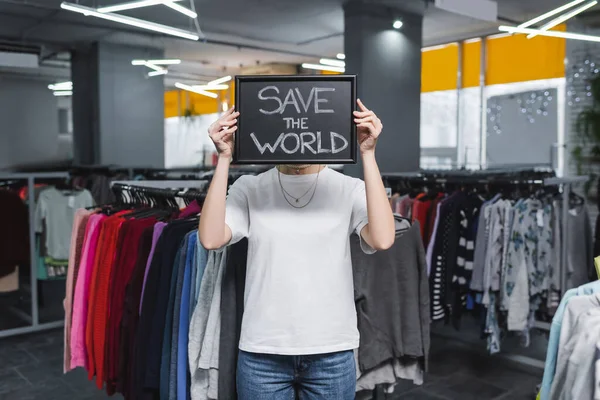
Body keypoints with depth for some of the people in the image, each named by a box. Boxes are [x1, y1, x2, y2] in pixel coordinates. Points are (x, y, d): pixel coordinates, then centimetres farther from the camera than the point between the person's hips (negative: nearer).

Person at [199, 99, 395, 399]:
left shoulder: (350, 189, -2)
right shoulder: (249, 188, 0)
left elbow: (383, 239, -19)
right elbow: (210, 239, -15)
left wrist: (367, 154, -20)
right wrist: (224, 159, -17)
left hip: (331, 352, 0)